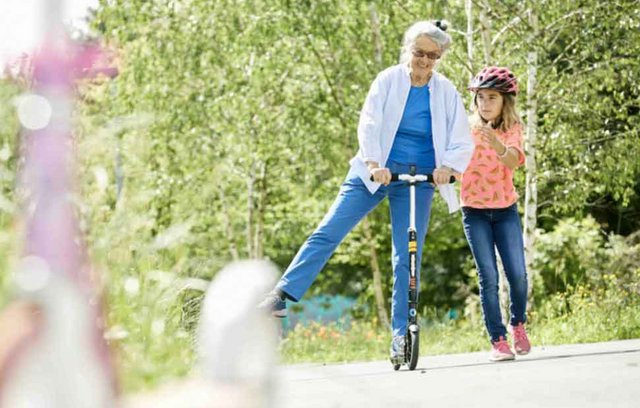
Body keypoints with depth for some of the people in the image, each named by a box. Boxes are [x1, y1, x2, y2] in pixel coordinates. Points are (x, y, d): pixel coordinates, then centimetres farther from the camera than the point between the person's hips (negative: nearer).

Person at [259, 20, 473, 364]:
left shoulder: (446, 93, 2)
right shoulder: (388, 81, -2)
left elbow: (462, 142, -1)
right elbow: (369, 124, -12)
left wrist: (447, 167, -22)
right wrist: (374, 162, -28)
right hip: (375, 172, -1)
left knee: (407, 260, -1)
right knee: (327, 233, -11)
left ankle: (401, 337, 6)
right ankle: (281, 296, -12)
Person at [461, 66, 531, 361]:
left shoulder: (512, 129, -1)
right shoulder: (467, 128, -3)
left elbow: (514, 161, -20)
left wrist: (495, 142, -39)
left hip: (506, 209, 1)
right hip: (475, 211, -1)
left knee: (518, 274, -6)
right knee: (488, 278, -6)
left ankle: (518, 324, 21)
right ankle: (498, 340, 2)